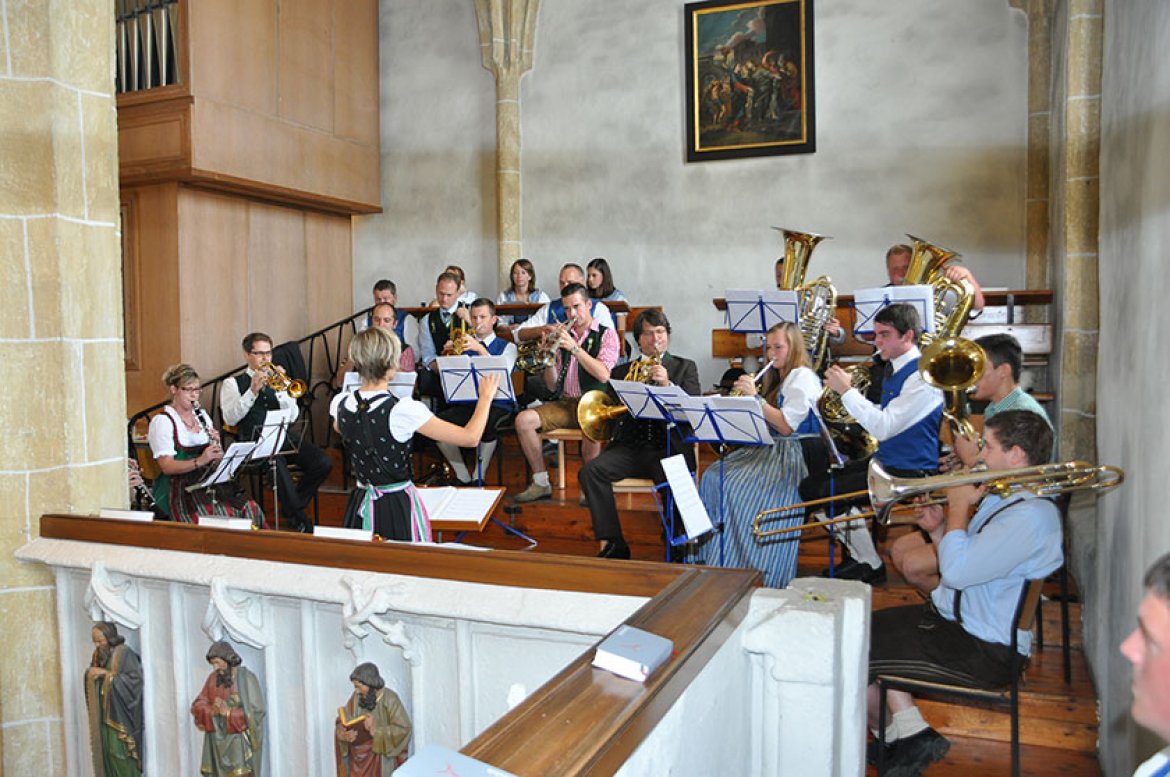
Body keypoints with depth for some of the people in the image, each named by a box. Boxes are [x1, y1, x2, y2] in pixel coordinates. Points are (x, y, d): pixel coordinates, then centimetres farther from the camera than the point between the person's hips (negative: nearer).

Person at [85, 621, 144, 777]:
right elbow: (91, 676, 18)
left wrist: (107, 673, -19)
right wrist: (91, 675, -5)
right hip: (103, 715, 7)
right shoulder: (98, 655, 11)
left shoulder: (124, 653, -10)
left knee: (119, 753, -9)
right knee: (106, 753, 5)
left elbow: (136, 678, -18)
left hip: (120, 715, -7)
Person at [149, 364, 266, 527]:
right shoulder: (162, 421, -3)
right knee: (223, 517, -31)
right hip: (179, 488, -6)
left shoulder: (201, 415, 17)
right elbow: (166, 466, -13)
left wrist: (216, 443, -3)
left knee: (251, 509, -19)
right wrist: (199, 461, -27)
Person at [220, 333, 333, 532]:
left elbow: (292, 416, 6)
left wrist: (281, 390, -10)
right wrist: (252, 391, -16)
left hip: (283, 435, 4)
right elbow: (230, 419, -7)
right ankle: (299, 517, -21)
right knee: (277, 463, -38)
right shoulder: (233, 383, 9)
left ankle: (292, 507, 1)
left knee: (324, 463, -20)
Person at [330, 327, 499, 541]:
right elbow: (470, 437, -23)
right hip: (398, 505, -5)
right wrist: (485, 397, -8)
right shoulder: (403, 410, -25)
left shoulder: (340, 404, -8)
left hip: (361, 504, 5)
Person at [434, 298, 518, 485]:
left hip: (497, 405, -3)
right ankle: (463, 477, -8)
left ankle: (479, 478, -17)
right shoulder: (465, 346, 19)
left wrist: (480, 349, -20)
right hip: (466, 404, 3)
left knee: (486, 423, -38)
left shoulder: (507, 347, 12)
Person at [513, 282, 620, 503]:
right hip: (565, 402, 5)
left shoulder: (606, 335, 3)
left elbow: (603, 375, -15)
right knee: (524, 419, -18)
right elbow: (552, 386, 12)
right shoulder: (564, 337, 14)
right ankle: (541, 484, -9)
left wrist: (575, 348, -19)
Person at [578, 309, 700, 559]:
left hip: (669, 447, -2)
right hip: (630, 447, 3)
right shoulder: (622, 371, 20)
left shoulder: (685, 367, 15)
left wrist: (667, 384, -16)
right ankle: (612, 543, -18)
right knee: (590, 470, -24)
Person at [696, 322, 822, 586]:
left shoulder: (803, 377, -6)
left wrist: (755, 396, -16)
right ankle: (713, 555, -9)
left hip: (790, 454, -9)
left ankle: (739, 564, -16)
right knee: (712, 477, -11)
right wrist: (745, 396, 4)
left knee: (736, 486, -27)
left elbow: (786, 426, -16)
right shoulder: (774, 378, 22)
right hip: (765, 448, 9)